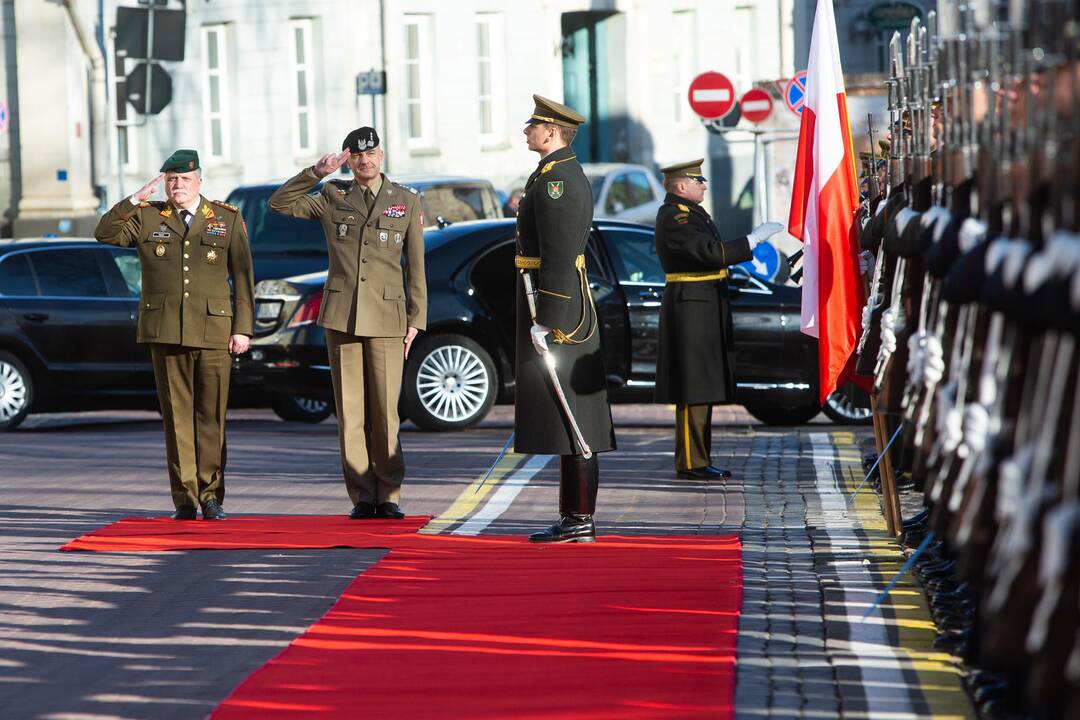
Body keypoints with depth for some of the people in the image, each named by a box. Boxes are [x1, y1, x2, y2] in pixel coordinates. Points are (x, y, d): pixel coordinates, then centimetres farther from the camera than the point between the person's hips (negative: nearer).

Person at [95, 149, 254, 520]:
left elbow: (242, 277, 6)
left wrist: (243, 328, -1)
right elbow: (105, 233, -2)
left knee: (211, 416, -1)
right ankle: (184, 498, 4)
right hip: (166, 332, 1)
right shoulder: (146, 218, 10)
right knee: (177, 416, 1)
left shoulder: (228, 219, 8)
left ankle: (211, 495, 5)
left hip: (213, 332, -1)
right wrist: (135, 199, -11)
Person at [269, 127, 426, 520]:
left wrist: (416, 320, 2)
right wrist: (315, 173, -3)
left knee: (385, 412, -4)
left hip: (386, 317, -1)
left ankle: (389, 496, 4)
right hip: (342, 317, 1)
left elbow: (416, 266, 8)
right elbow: (280, 204, 8)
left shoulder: (407, 201, 8)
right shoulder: (332, 198, 10)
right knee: (350, 412, 0)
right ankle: (361, 497, 4)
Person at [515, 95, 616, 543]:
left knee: (562, 412, -9)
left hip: (551, 301, -11)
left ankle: (576, 520, -9)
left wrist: (545, 320, -24)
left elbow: (558, 255, -22)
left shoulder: (554, 179, -16)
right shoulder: (571, 174, 17)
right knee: (573, 416, 9)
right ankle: (579, 518, 11)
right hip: (571, 303, 11)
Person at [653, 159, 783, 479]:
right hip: (692, 309, -11)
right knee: (694, 390, -8)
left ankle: (699, 459, 17)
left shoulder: (689, 212, 17)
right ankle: (691, 462, -5)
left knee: (703, 389, 12)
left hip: (704, 310, 11)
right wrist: (753, 239, -20)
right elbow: (712, 253, -24)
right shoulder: (675, 218, -16)